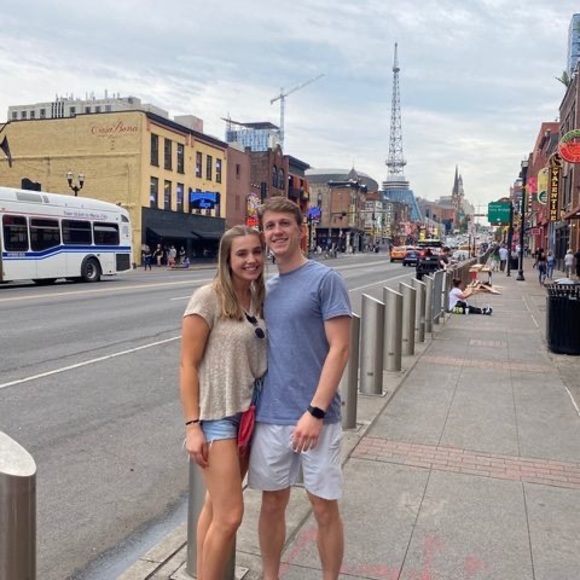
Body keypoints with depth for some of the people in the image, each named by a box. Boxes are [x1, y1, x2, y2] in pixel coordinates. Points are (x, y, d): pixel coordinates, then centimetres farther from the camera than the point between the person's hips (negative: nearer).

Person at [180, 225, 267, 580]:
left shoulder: (258, 298, 6)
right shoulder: (208, 298, -14)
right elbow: (188, 365, -13)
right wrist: (192, 425, -16)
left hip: (248, 414, 7)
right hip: (216, 417, -6)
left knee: (216, 507, 17)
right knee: (230, 516, -6)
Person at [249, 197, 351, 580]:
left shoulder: (325, 280, -8)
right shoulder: (267, 288, 10)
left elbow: (339, 349, -12)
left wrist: (315, 411, -17)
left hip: (315, 416, -5)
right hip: (271, 415, 5)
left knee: (325, 507, 7)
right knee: (272, 503, 15)